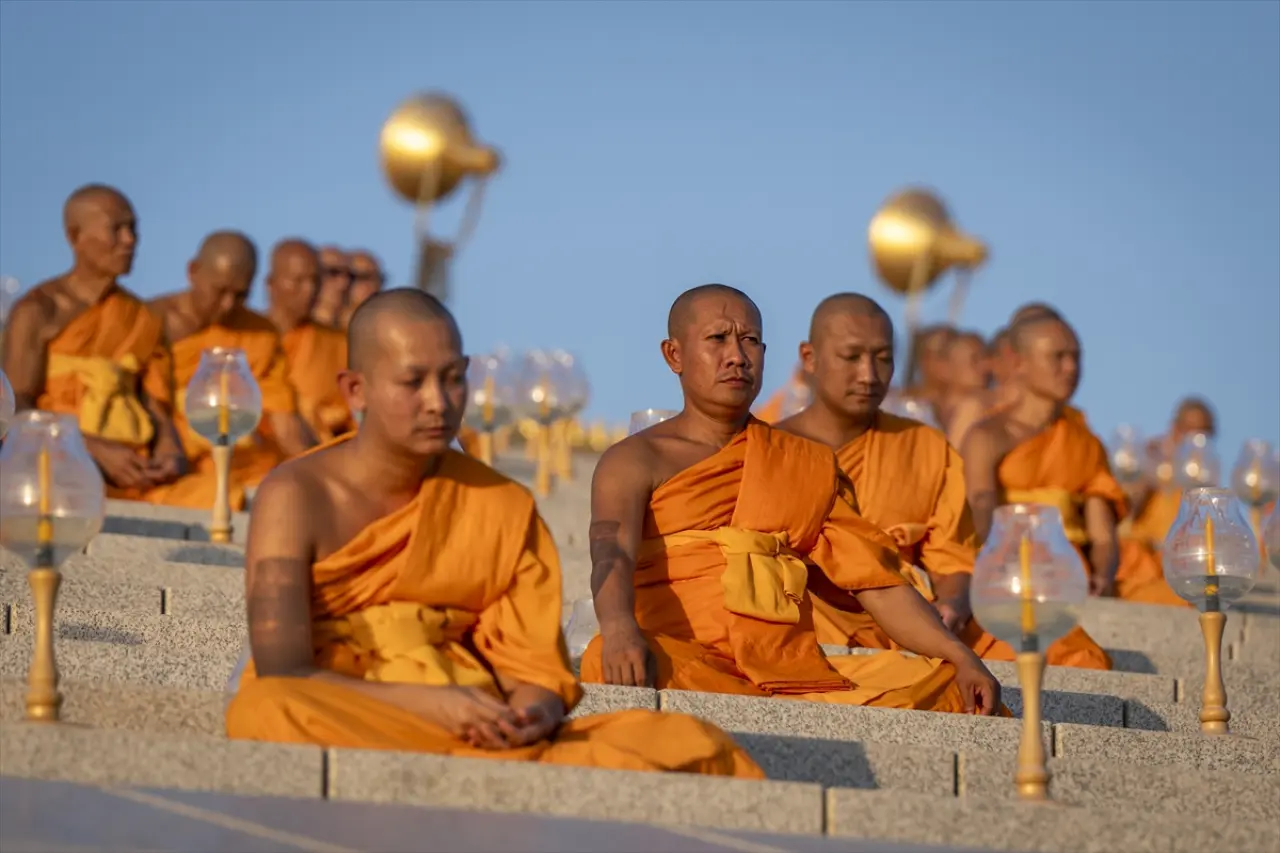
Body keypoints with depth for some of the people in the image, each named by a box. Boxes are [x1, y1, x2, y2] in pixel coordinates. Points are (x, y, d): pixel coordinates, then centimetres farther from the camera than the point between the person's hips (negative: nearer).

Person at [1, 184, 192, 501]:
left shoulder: (144, 321, 20)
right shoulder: (38, 311, 3)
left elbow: (159, 412, 17)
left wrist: (172, 456, -7)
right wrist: (97, 451, -17)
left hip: (135, 474, 5)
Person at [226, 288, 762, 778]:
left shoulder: (505, 507, 13)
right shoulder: (297, 497, -1)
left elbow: (535, 667, 8)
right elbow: (282, 675, -12)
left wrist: (535, 713, -18)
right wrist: (430, 704, -24)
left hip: (487, 739, 3)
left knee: (685, 744, -19)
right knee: (265, 715, -40)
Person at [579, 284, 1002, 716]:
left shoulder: (809, 466, 24)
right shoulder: (637, 460, 11)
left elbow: (877, 583, 17)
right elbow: (612, 553, -10)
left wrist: (961, 659, -1)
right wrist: (619, 628, -35)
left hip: (794, 671, 4)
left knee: (945, 684, -16)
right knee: (610, 665, -39)